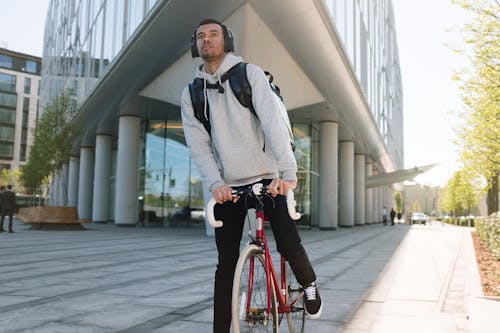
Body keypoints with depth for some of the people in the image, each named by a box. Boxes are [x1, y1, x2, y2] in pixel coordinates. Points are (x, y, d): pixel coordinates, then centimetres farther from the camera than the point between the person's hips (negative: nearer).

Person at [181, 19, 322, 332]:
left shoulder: (250, 74, -2)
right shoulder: (191, 94, 7)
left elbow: (272, 120, -16)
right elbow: (198, 144, -1)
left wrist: (288, 171, -29)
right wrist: (215, 183, -18)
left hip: (268, 178, -2)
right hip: (228, 186, 3)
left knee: (289, 245, -10)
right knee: (227, 262, 2)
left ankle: (309, 285, 24)